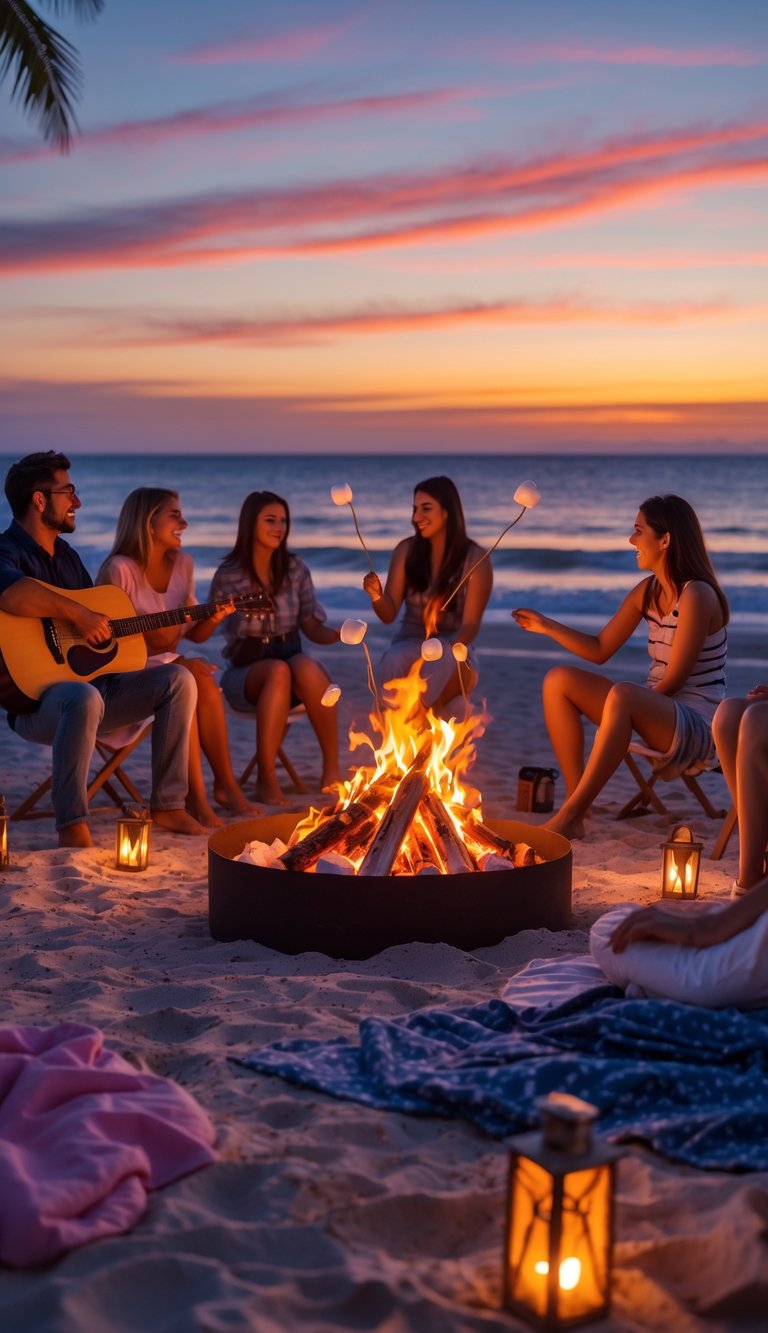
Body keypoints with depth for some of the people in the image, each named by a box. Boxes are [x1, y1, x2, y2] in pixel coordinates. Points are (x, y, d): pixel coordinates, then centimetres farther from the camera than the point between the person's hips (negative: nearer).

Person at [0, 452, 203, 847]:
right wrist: (78, 614, -29)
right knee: (84, 697, -40)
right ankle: (72, 827, -31)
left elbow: (101, 617, 23)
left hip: (93, 681, 9)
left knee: (178, 680, -3)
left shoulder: (67, 555, 18)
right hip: (34, 698, -9)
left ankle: (168, 805, -2)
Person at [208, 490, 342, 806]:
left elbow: (313, 628, 4)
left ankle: (331, 769, -28)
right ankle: (266, 779, -32)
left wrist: (340, 634, -15)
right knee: (278, 671, -37)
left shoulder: (295, 569, 6)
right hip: (247, 671, -2)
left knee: (306, 666, -35)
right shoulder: (228, 576, -1)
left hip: (293, 659, 2)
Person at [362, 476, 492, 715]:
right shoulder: (406, 550, 0)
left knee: (445, 665, -38)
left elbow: (471, 624, -8)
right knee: (394, 664, -35)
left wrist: (445, 650, -29)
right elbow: (389, 615, 0)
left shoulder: (475, 559, -7)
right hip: (410, 643, 2)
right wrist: (376, 596, -24)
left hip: (454, 646, -2)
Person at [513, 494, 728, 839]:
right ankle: (575, 802, -12)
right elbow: (600, 650, 14)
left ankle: (568, 817, -34)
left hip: (696, 727, -9)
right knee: (558, 681, -4)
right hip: (652, 714, 9)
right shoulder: (647, 591, 9)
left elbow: (673, 681, -17)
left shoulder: (696, 595, -15)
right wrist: (547, 626, 6)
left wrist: (629, 699, -12)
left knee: (622, 695, -38)